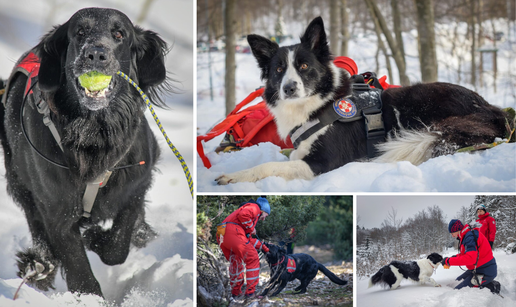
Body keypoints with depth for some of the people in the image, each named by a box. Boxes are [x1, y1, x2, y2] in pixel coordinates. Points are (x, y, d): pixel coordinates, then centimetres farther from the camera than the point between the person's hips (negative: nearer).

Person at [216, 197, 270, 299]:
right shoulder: (254, 207, 9)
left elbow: (248, 239, 37)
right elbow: (243, 215, -15)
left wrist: (263, 247, 35)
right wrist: (251, 228, -1)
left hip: (221, 236, 9)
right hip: (233, 232, -9)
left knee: (235, 262, 25)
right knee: (253, 259, 0)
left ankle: (236, 291, 30)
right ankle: (250, 291, -1)